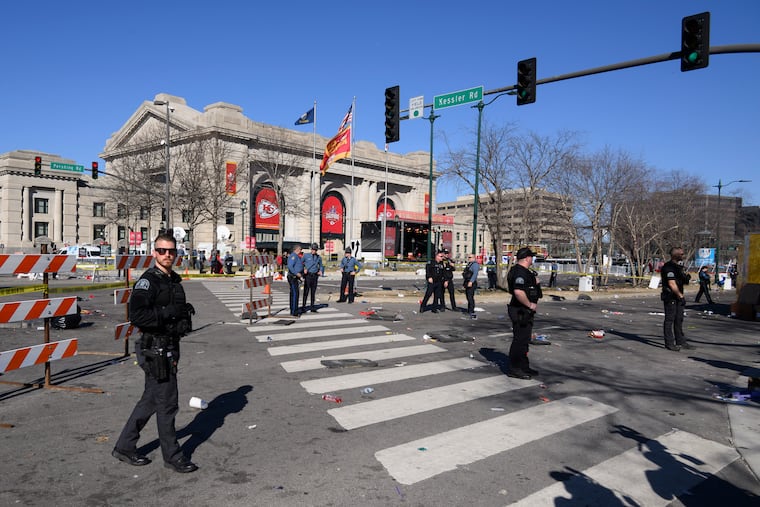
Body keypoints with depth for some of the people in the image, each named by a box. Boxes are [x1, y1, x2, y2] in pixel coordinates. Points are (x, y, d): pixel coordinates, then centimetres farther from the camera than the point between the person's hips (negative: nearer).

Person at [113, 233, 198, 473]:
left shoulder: (174, 280, 14)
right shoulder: (148, 280, -15)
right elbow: (136, 315, -27)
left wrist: (184, 313, 8)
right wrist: (169, 312, -22)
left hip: (169, 349, 9)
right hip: (155, 351, -9)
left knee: (151, 400, 17)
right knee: (167, 403, 1)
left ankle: (124, 447, 32)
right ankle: (172, 456, 15)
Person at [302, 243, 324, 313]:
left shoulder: (319, 257, 10)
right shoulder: (306, 255, 2)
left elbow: (321, 266, 22)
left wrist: (321, 271, 4)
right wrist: (303, 269, -9)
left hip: (315, 276, 3)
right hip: (308, 275, -3)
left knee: (313, 292, 8)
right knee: (306, 291, -4)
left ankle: (312, 307, 14)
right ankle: (304, 307, 2)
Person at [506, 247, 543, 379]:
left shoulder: (518, 270, 14)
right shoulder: (520, 272, -20)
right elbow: (518, 292, -33)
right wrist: (530, 304, -20)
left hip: (524, 311, 11)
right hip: (521, 311, -11)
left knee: (524, 339, 18)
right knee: (520, 340, -5)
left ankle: (524, 367, 29)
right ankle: (514, 369, 3)